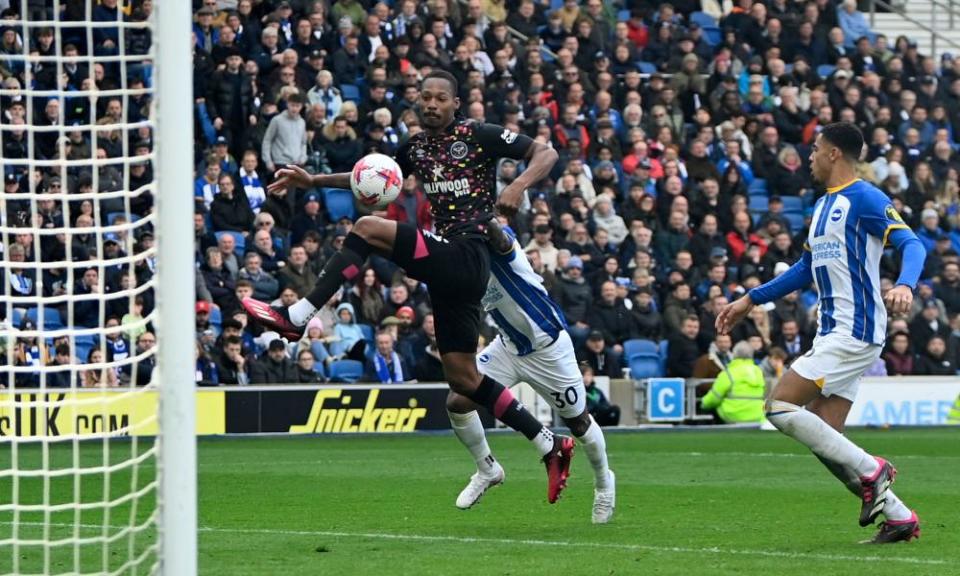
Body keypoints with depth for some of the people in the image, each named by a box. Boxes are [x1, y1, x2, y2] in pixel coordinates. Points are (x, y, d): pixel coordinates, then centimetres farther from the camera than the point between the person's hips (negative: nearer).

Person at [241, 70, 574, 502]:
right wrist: (313, 181, 20)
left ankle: (296, 318, -21)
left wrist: (519, 185, -23)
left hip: (466, 254, -8)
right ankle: (551, 446, 13)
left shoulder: (479, 136, -2)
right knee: (462, 377, 6)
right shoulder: (416, 147, 17)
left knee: (368, 228, -20)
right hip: (446, 266, 8)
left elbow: (546, 154, -4)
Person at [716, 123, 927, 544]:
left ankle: (869, 471, -10)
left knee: (779, 407, -14)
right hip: (833, 332, 9)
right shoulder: (823, 206, 19)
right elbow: (806, 269, 30)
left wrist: (904, 285, -39)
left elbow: (911, 244, -20)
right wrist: (750, 300, 28)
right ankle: (899, 517, 6)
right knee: (824, 439, 3)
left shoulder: (863, 198, -10)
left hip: (854, 332, -9)